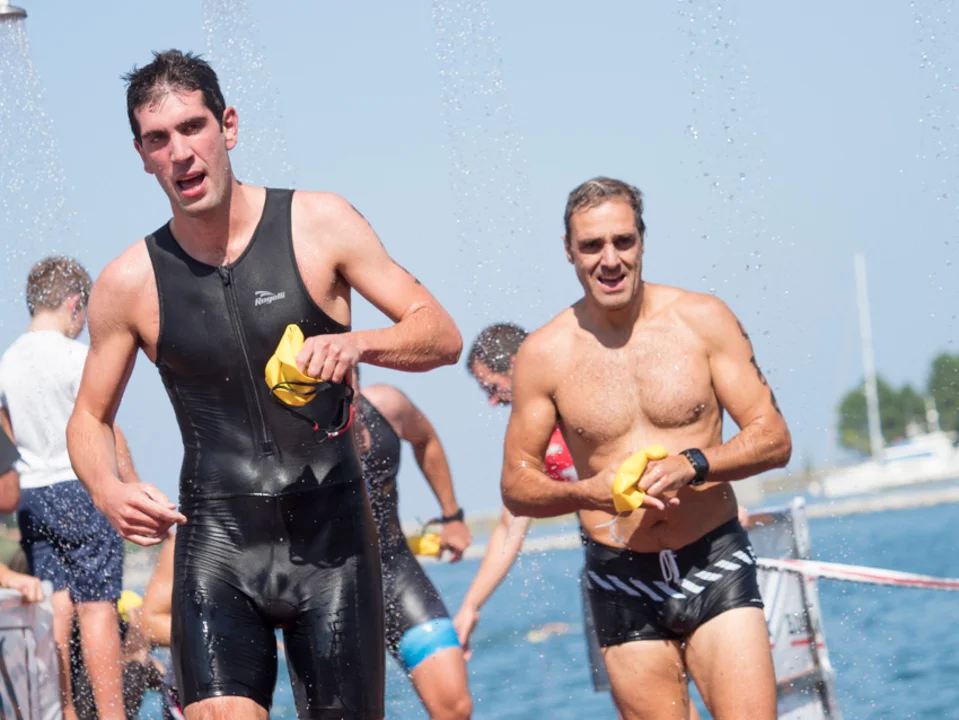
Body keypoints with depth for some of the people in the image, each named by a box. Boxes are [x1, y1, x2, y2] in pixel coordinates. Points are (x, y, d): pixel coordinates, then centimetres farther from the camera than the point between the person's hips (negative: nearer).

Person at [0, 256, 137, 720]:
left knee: (55, 608, 9)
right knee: (97, 608, -4)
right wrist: (135, 489, -2)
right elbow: (104, 431, -10)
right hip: (80, 490, -6)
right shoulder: (75, 356, -11)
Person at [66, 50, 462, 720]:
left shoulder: (319, 225, -1)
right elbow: (91, 418, 13)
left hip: (334, 537, 1)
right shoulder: (130, 282, 2)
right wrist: (108, 492, -9)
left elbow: (443, 336, 1)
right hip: (219, 543, 0)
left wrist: (359, 343, -20)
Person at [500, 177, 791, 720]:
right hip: (623, 583, 1)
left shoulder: (703, 320, -1)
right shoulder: (544, 354, -1)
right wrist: (584, 493, -16)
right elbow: (517, 485, 5)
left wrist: (693, 465, -19)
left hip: (716, 565, -1)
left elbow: (774, 439, -1)